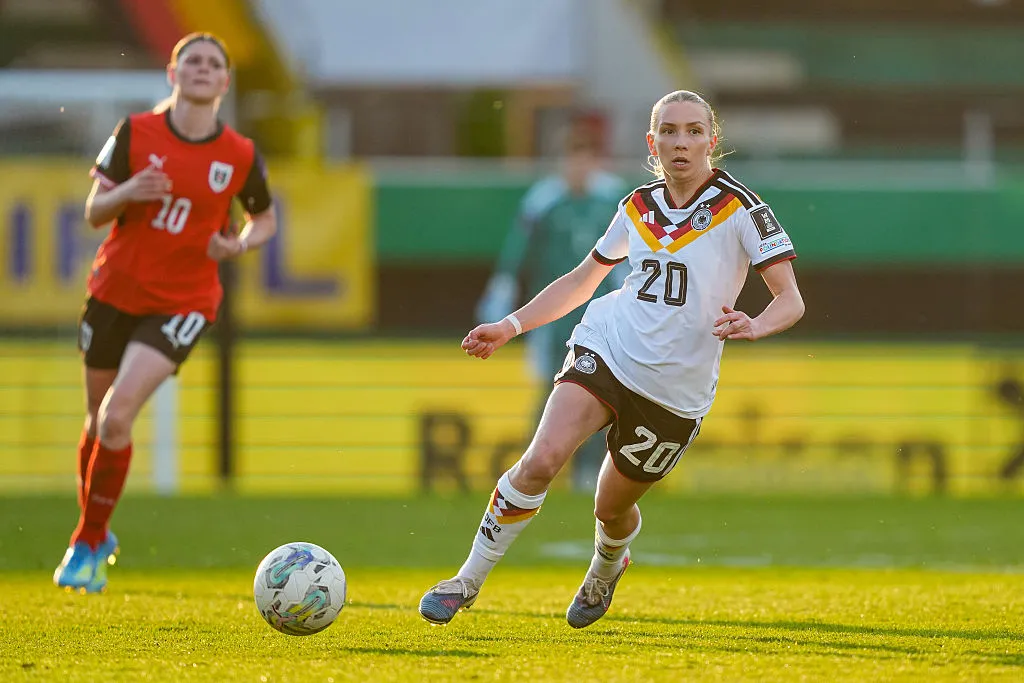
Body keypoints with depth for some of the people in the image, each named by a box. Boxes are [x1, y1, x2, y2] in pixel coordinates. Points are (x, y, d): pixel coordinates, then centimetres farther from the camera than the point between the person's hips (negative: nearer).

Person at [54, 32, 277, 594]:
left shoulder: (240, 156, -4)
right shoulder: (135, 133, -5)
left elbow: (265, 220, 13)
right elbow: (94, 212, -2)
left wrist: (240, 245, -9)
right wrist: (125, 194, -24)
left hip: (183, 302, -2)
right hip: (115, 290, 2)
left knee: (118, 416, -17)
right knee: (100, 420, 12)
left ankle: (88, 543, -2)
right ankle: (94, 535, 36)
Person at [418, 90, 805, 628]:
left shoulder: (740, 210, -7)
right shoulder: (638, 207, 7)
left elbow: (791, 300, -11)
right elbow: (581, 280, 21)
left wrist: (755, 326, -33)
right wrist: (511, 326, 14)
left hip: (676, 391, -2)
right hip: (605, 351, 2)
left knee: (612, 506, 11)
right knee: (541, 460, -22)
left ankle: (607, 565, 49)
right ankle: (469, 581, -11)